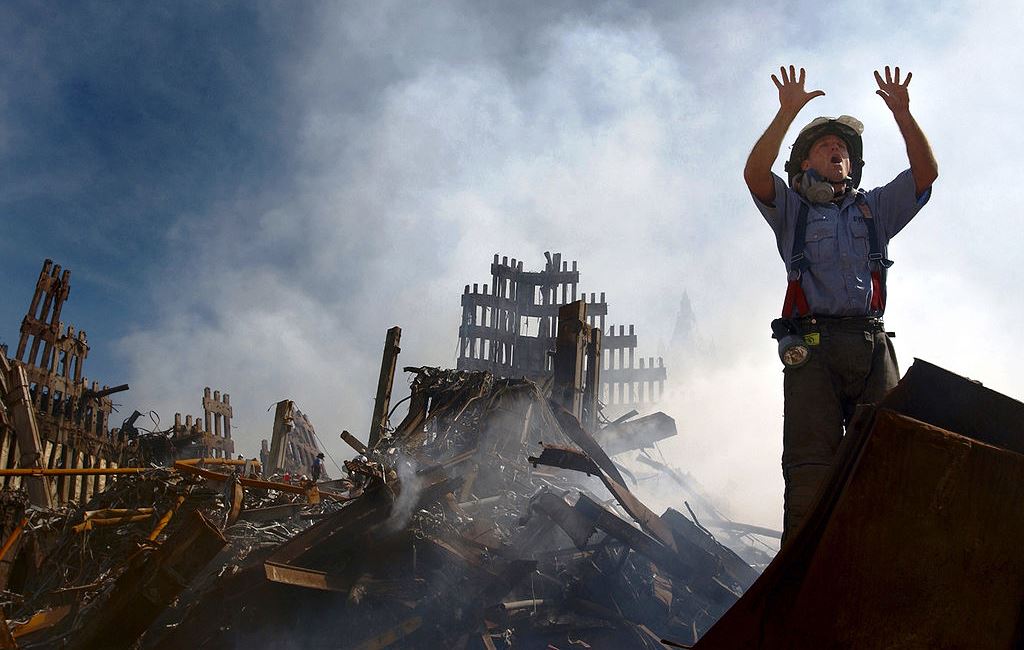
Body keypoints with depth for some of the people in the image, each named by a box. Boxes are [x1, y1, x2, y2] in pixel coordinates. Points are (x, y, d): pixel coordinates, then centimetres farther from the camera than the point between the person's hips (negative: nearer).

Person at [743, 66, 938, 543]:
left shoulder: (875, 208, 28)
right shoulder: (792, 209, 21)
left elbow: (926, 172, 16)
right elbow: (754, 173, 3)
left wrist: (901, 112, 7)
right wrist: (788, 113, -4)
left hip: (872, 346, 3)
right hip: (813, 345, -3)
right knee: (811, 467, -11)